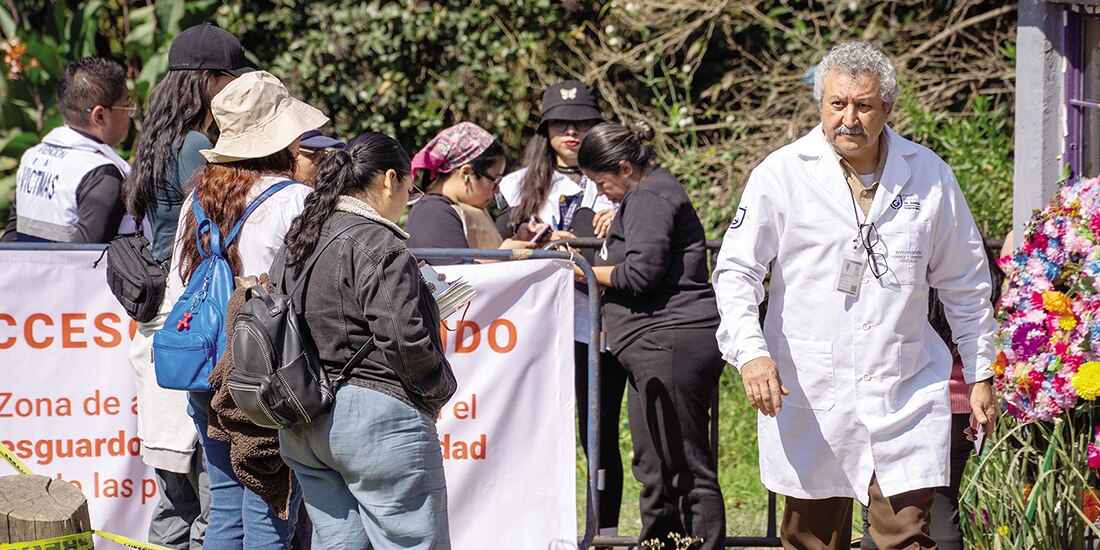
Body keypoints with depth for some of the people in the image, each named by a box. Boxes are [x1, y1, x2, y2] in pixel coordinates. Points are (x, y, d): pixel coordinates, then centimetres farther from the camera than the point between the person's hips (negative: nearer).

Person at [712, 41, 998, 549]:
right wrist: (750, 351, -18)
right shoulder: (782, 175, -1)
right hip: (807, 395, 0)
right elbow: (736, 271, -2)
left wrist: (980, 375, 15)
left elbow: (965, 283, 15)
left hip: (905, 394, 1)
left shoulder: (929, 177, 6)